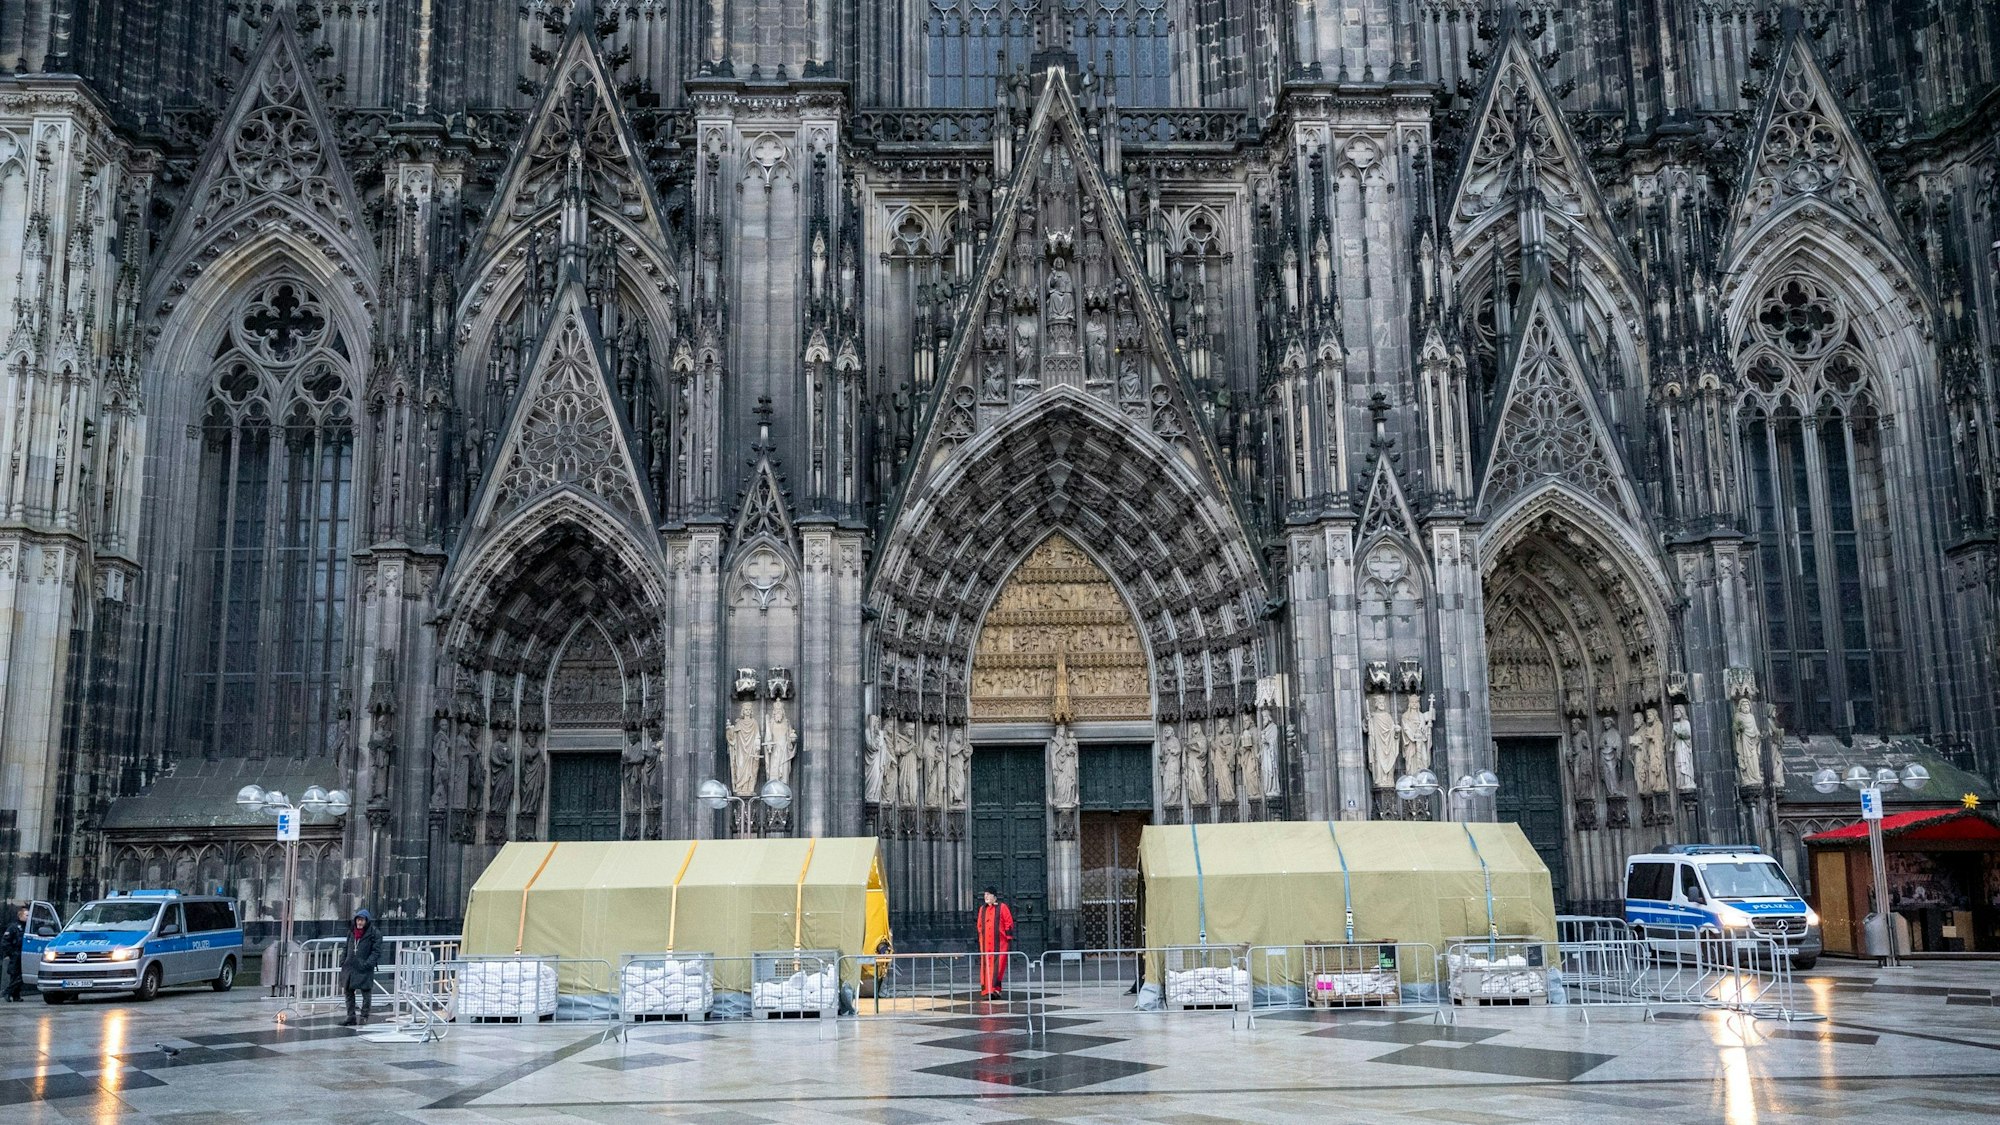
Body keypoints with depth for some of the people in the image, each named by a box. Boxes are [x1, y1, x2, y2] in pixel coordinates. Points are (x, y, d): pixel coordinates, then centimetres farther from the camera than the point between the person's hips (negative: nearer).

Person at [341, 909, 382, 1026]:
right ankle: (351, 1017, 15)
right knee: (349, 992, 8)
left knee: (366, 992, 2)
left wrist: (367, 964, -19)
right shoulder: (351, 933, 12)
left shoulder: (374, 934, -6)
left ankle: (364, 1016, 12)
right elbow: (346, 949, 21)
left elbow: (376, 951, -10)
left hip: (364, 970, -6)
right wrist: (343, 961, 8)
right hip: (350, 967, 6)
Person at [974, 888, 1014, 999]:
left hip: (999, 943, -4)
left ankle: (995, 989, -11)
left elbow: (1009, 923, -1)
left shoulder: (1002, 907, 0)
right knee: (986, 966, 1)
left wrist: (1009, 939, -5)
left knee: (997, 966, -9)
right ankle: (986, 991, 4)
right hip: (986, 943, 4)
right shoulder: (982, 909, 14)